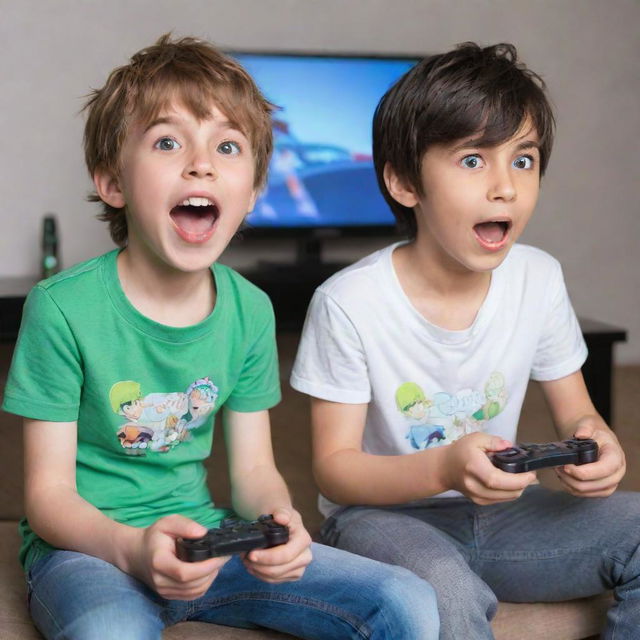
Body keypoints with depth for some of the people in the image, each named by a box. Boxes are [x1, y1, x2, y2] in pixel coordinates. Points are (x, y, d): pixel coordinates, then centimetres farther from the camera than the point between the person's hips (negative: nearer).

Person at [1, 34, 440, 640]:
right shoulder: (63, 309, -15)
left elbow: (253, 468, 5)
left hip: (202, 535, 5)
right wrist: (130, 547, -32)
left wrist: (279, 521, -18)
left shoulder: (249, 310, 0)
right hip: (84, 546, -4)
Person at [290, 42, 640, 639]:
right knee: (445, 592, -38)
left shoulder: (539, 279, -4)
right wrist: (443, 468, -32)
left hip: (499, 508, 6)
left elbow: (573, 412, 8)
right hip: (381, 513, -5)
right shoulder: (349, 303, -18)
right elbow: (333, 467, -13)